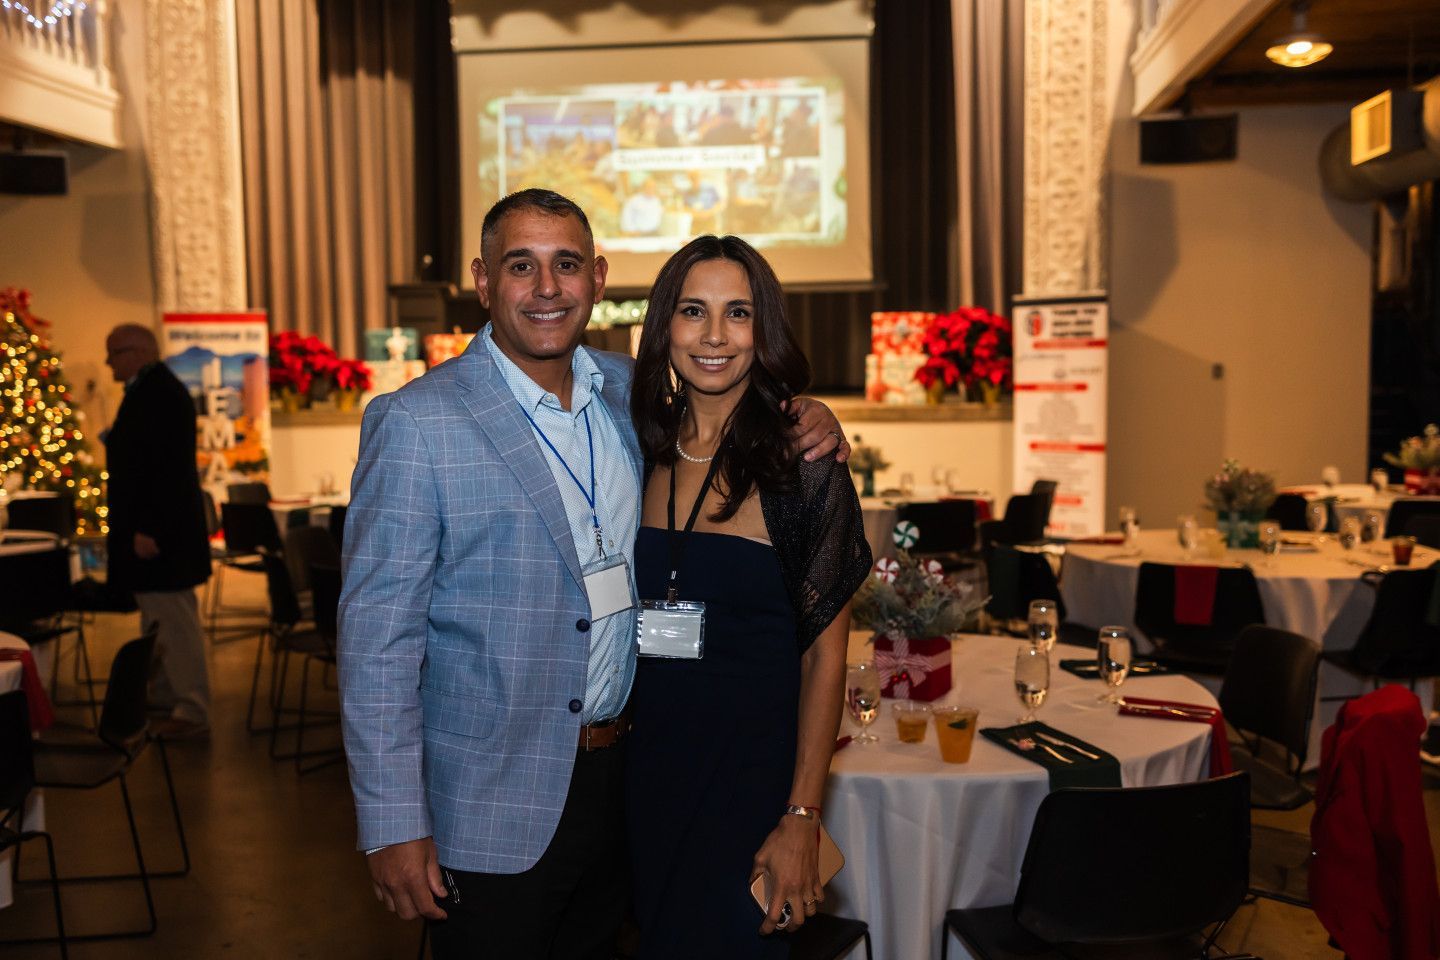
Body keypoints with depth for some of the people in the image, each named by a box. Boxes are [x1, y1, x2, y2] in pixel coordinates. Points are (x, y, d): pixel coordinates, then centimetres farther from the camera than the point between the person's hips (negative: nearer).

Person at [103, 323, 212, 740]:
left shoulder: (159, 392, -18)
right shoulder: (151, 389, 15)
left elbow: (167, 466, -24)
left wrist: (148, 530, -25)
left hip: (158, 531, -11)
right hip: (149, 526, 11)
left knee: (174, 623, -5)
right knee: (158, 621, 20)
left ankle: (192, 715, 2)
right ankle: (163, 695, 33)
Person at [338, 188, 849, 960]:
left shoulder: (630, 391, 2)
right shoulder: (416, 424, -14)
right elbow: (377, 634, -15)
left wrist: (804, 422, -3)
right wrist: (393, 827, -16)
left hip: (620, 779, 6)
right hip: (491, 810, -5)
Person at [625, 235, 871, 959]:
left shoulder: (802, 465, -13)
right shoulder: (640, 453, 0)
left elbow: (825, 653, -11)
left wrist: (801, 819, -14)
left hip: (753, 770, -4)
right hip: (649, 764, 5)